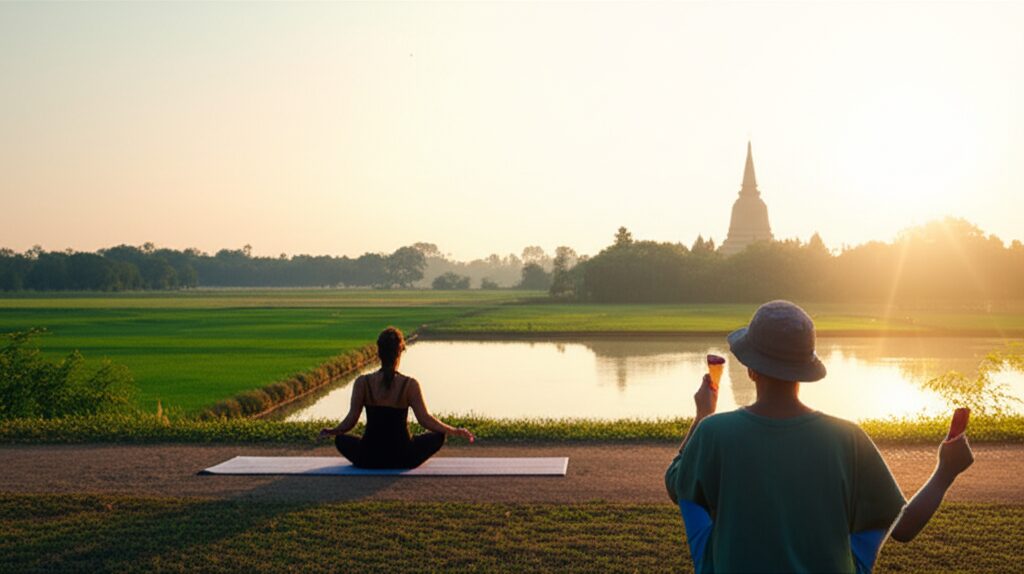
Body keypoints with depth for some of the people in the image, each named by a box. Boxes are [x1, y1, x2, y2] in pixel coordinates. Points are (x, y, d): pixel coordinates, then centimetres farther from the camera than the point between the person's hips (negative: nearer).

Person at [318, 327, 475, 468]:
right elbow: (425, 419, -14)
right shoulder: (410, 385, -11)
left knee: (340, 439, 30)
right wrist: (456, 431, -4)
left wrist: (330, 431, 11)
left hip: (369, 459, 1)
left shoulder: (362, 383, -8)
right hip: (403, 459, -1)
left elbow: (351, 421, -8)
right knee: (438, 436, 21)